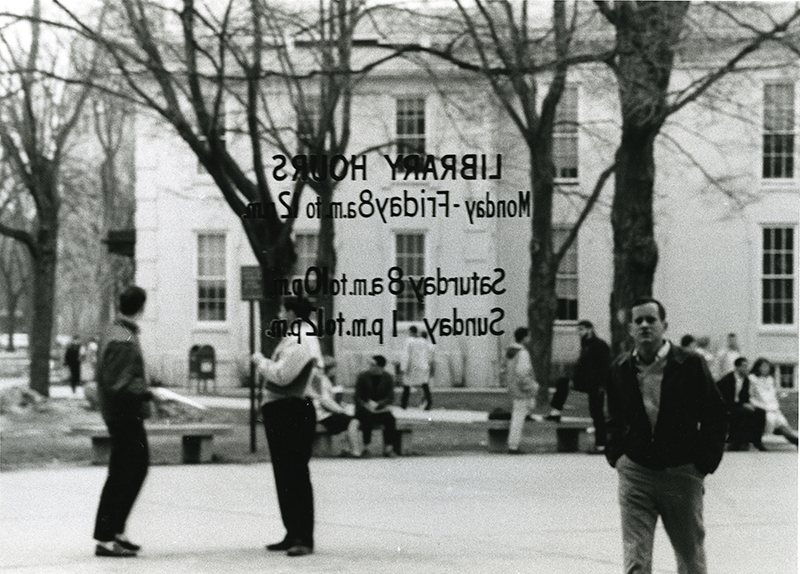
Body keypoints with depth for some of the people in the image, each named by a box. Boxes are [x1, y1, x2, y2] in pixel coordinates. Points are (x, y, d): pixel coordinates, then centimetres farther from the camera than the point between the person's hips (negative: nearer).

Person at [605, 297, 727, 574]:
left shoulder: (690, 365, -6)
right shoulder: (620, 369, 4)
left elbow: (714, 414, 0)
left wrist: (705, 461, -4)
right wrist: (615, 455, 9)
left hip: (681, 473, -1)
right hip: (635, 472, 1)